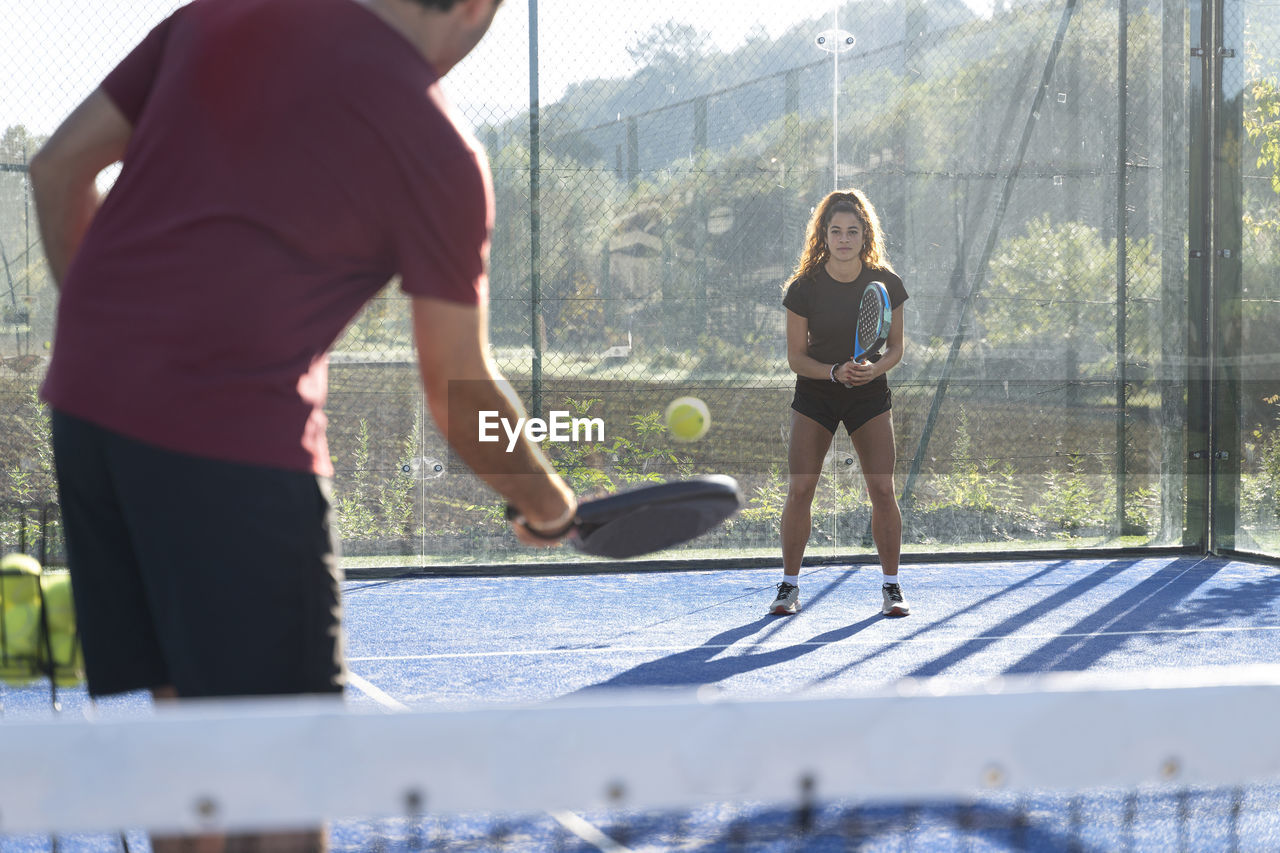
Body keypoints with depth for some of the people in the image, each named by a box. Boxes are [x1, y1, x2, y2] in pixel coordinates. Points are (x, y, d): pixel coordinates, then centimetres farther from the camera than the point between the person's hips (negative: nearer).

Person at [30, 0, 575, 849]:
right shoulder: (440, 150, -4)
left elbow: (60, 165, 13)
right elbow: (461, 396, 2)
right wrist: (551, 508, 19)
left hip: (86, 398, 7)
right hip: (238, 438, -6)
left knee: (186, 707, 18)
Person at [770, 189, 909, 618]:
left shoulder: (886, 283, -9)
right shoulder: (804, 287, -12)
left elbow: (896, 347, 1)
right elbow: (796, 356, -7)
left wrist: (874, 368, -20)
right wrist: (835, 372, -24)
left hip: (870, 395, 1)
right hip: (814, 394, 0)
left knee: (882, 490, -8)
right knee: (800, 489, -7)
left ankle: (891, 587, 5)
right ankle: (789, 585, 6)